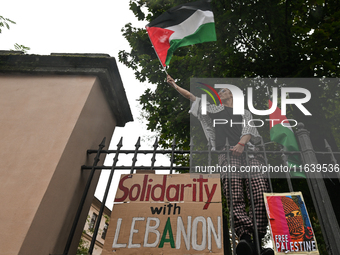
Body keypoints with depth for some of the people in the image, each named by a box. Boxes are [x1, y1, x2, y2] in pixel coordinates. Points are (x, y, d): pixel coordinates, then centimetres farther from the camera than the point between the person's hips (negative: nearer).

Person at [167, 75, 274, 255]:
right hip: (228, 154, 0)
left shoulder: (245, 112, 32)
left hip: (248, 152, 1)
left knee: (260, 196, -20)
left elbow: (248, 130, 11)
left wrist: (241, 143, -9)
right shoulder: (216, 110, 32)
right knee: (235, 198, -24)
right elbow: (192, 97, 33)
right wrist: (175, 85, 36)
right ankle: (245, 236, -34)